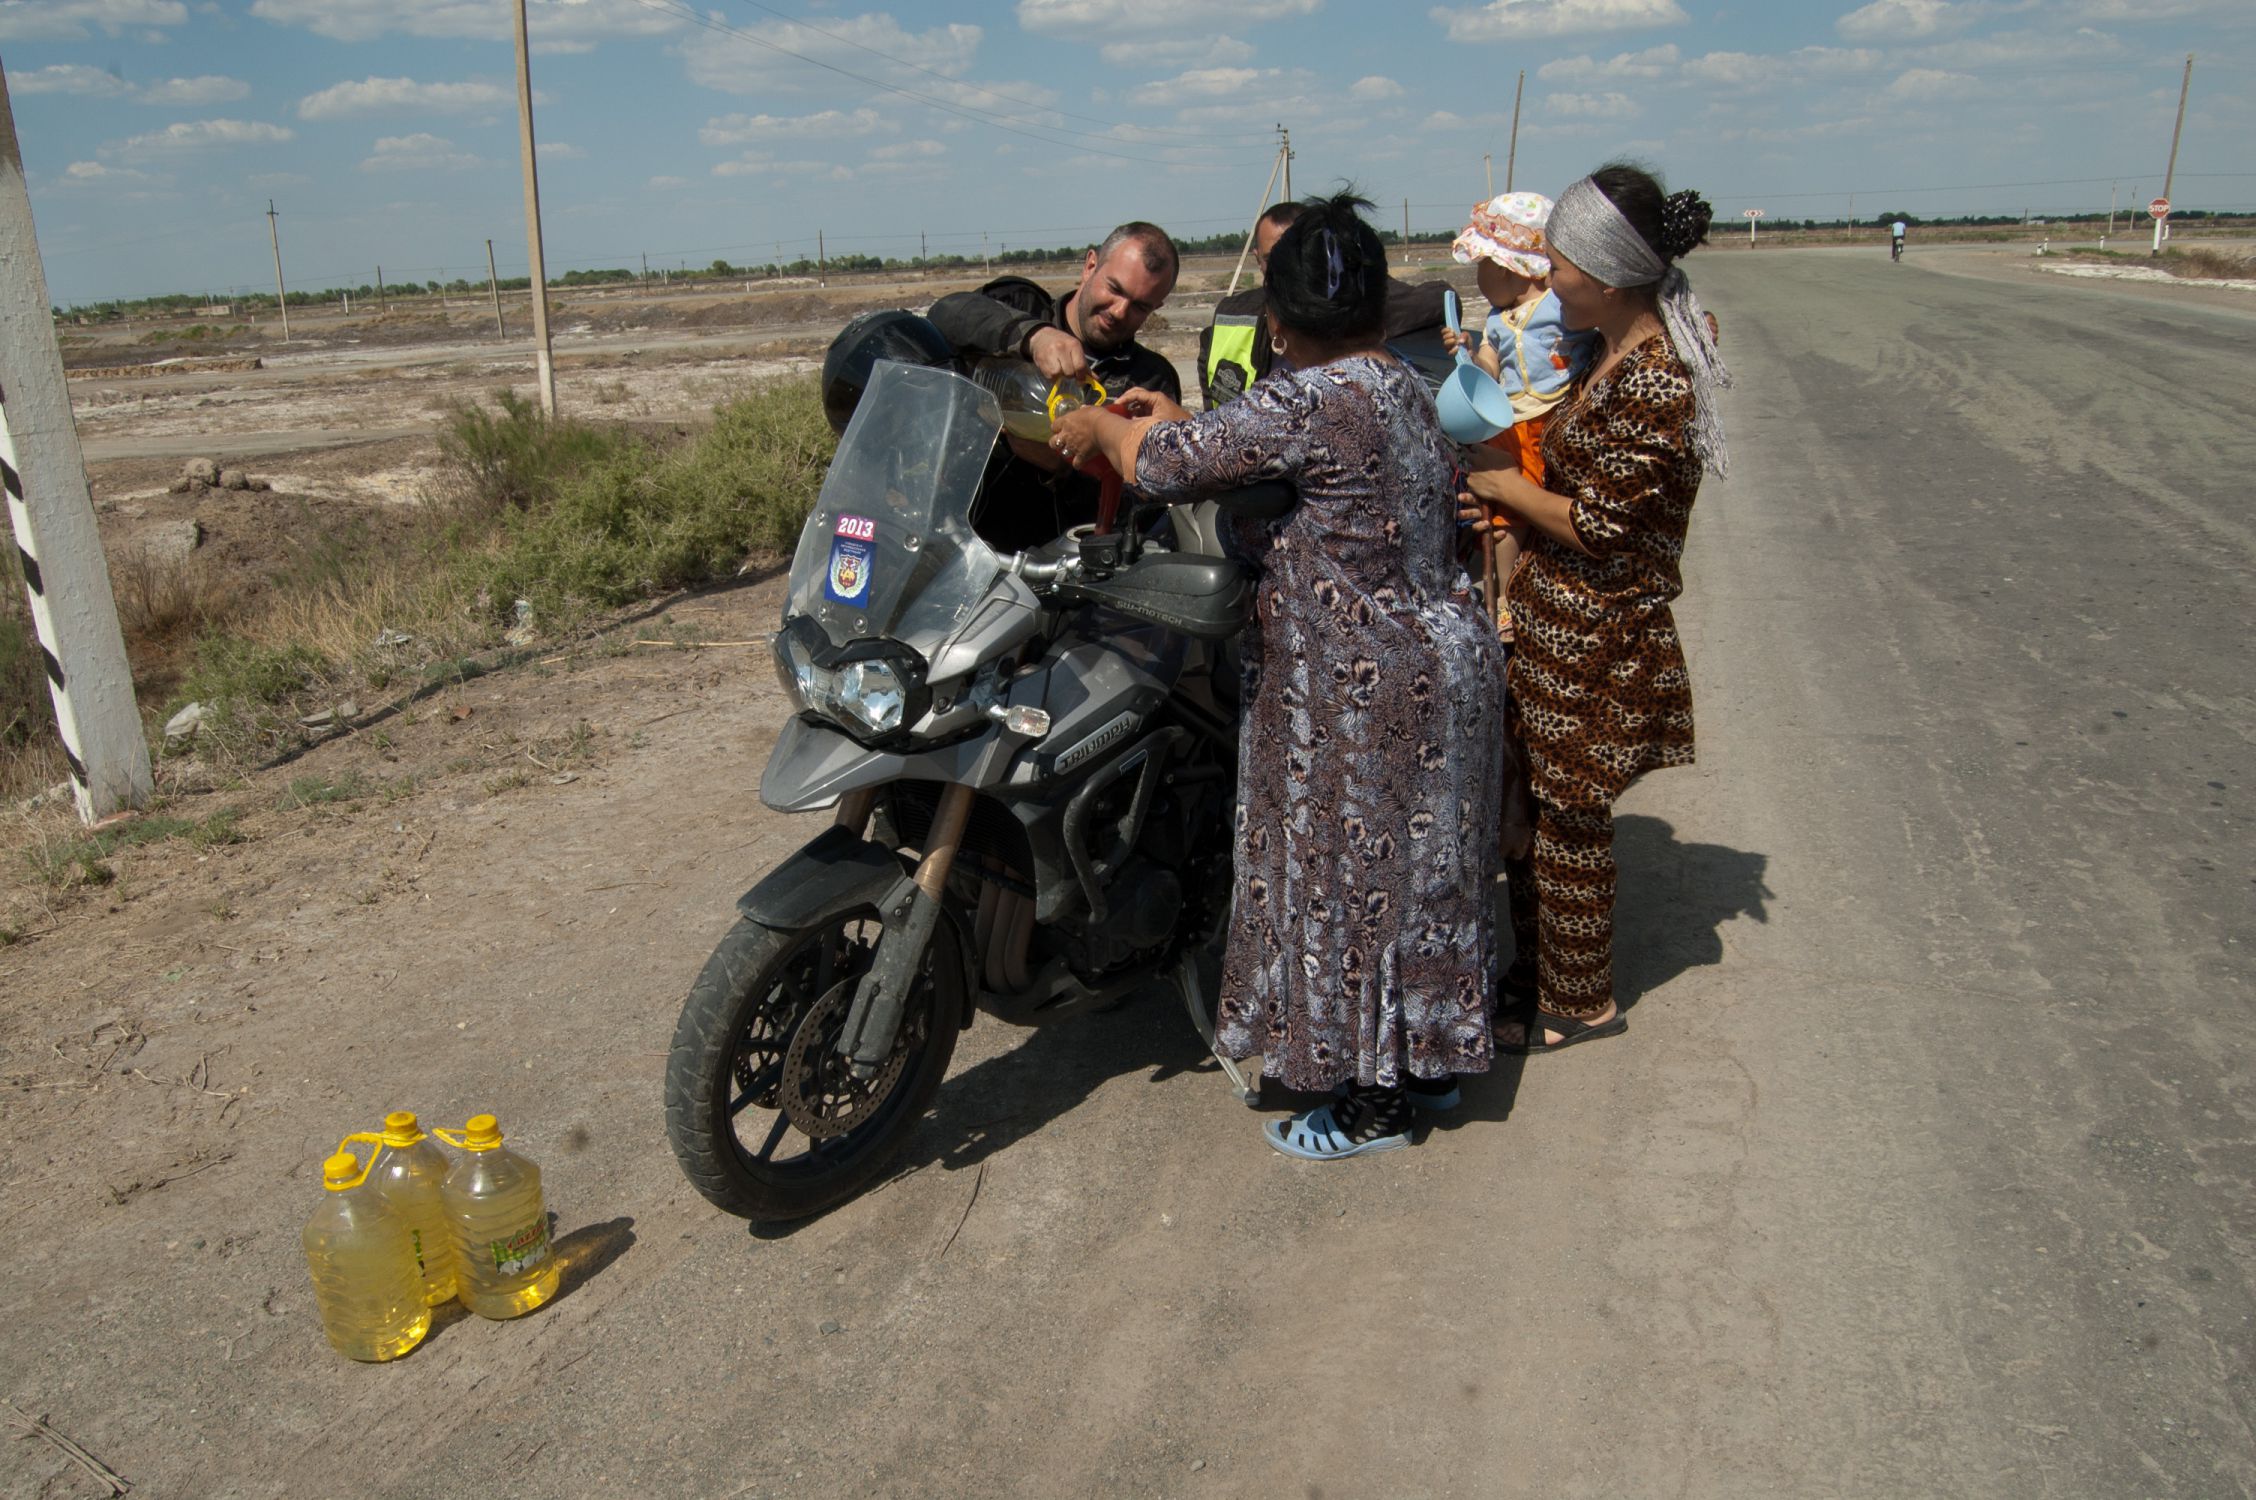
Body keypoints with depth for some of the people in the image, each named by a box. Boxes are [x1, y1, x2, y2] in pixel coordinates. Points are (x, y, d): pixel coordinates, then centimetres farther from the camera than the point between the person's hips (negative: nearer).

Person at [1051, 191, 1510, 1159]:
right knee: (1412, 870, 19)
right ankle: (1428, 1064, 35)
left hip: (1366, 695, -9)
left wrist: (1100, 428, -1)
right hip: (1439, 658, 9)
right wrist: (1185, 422, 20)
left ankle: (1374, 1105, 20)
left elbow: (1167, 467, -20)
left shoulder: (1311, 399, -21)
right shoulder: (1401, 390, 8)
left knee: (1356, 881, 4)